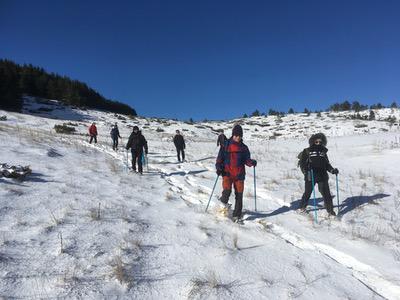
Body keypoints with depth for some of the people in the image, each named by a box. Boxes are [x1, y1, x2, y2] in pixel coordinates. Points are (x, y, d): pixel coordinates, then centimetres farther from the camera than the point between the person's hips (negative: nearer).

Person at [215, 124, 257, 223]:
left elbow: (246, 160, 9)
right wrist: (218, 167, -10)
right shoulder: (226, 145, 3)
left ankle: (237, 215, 16)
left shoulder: (244, 148, 8)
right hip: (227, 173, -2)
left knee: (239, 195, 3)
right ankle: (224, 201, 14)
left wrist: (252, 162, -13)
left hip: (239, 175, 2)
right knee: (227, 191, -21)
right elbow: (220, 158, 6)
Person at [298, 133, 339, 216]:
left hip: (322, 176, 3)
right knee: (307, 192, 6)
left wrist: (332, 170, 3)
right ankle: (302, 207, 27)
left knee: (326, 193, -3)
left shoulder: (323, 152, 14)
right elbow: (302, 163, 0)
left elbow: (327, 164, 20)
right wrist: (305, 172, -14)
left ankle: (330, 210, 7)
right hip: (310, 176, -3)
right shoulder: (307, 151, 2)